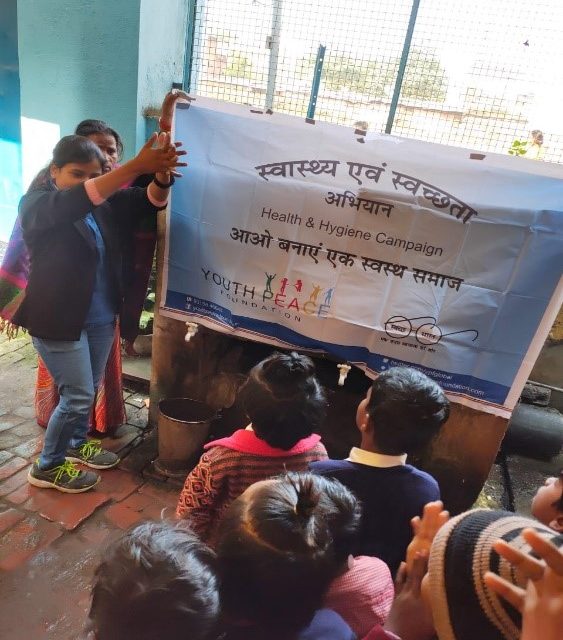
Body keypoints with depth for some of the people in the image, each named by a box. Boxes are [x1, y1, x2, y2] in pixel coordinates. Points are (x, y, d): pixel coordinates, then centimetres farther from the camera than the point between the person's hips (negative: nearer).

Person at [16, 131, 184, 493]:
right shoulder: (36, 204, -12)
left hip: (101, 318, 6)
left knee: (90, 390, 18)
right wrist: (136, 166, -41)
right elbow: (77, 200, -32)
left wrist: (161, 172, -30)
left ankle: (76, 444, 43)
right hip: (59, 320, -6)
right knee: (78, 396, 0)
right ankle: (48, 467, 22)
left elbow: (151, 200, -6)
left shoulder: (105, 205, 4)